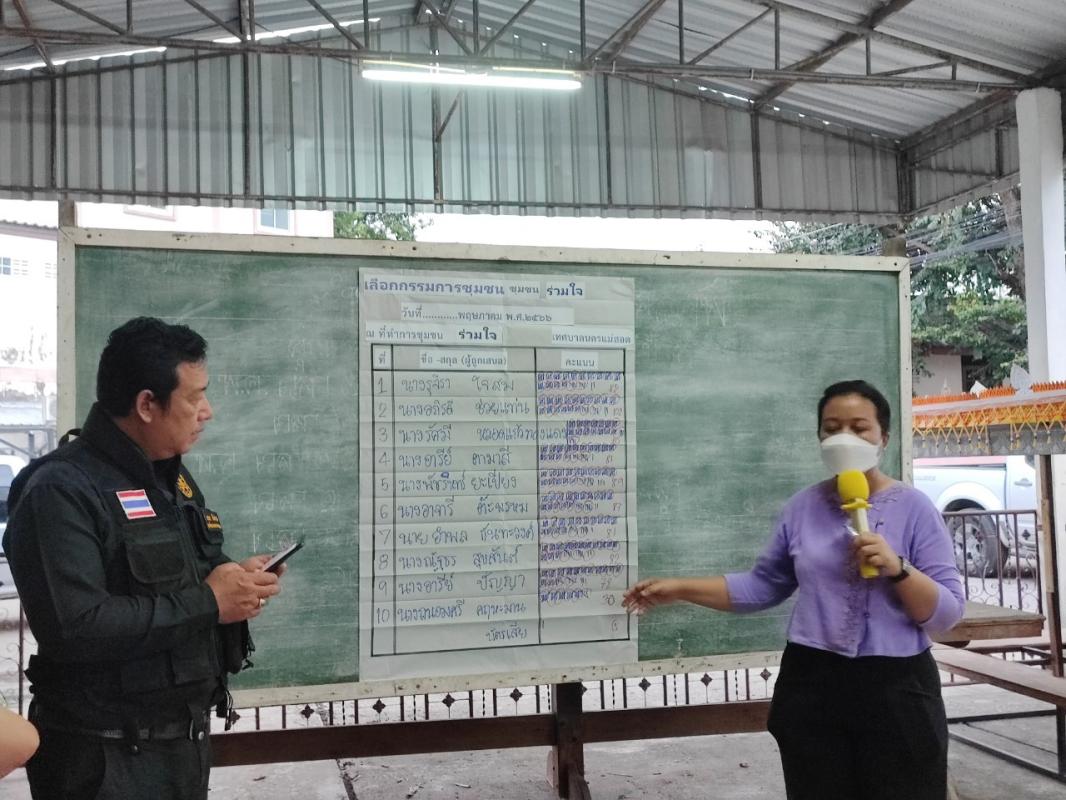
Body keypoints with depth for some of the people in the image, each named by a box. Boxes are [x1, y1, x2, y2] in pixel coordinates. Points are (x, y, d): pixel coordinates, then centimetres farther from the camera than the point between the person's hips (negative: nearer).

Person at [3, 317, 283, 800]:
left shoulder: (173, 478, 10)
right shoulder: (60, 491, -19)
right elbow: (73, 626, -30)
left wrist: (230, 579, -3)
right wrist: (206, 603, -23)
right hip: (107, 757, -8)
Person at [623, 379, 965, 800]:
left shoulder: (914, 507, -3)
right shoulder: (803, 506, 5)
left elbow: (947, 613, -5)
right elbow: (761, 586, 11)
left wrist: (896, 567, -22)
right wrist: (679, 588, 6)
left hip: (895, 689, -2)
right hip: (811, 686, 2)